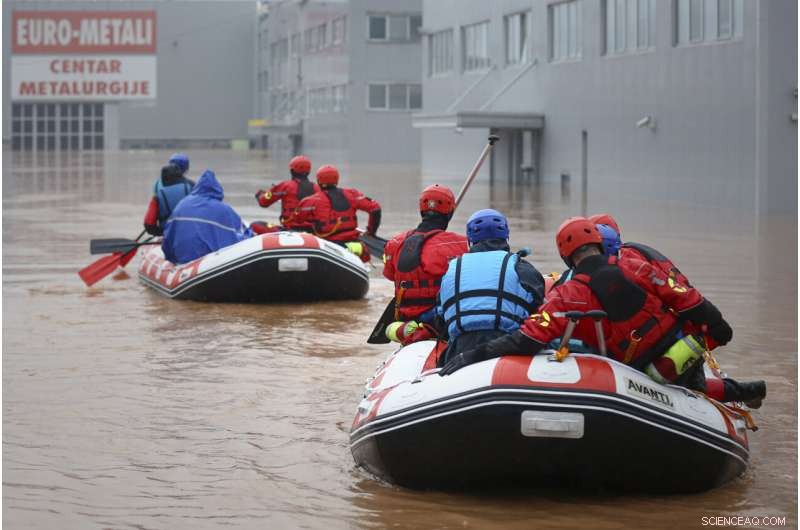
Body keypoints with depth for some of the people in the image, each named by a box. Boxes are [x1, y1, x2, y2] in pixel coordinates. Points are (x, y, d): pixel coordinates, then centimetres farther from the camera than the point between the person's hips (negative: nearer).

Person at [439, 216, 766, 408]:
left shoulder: (568, 297, -16)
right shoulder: (634, 269, -9)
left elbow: (529, 338, -24)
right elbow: (685, 299, -4)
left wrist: (473, 357, -23)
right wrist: (717, 327, 13)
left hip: (653, 373, -3)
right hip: (687, 347, 3)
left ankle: (735, 393, 23)